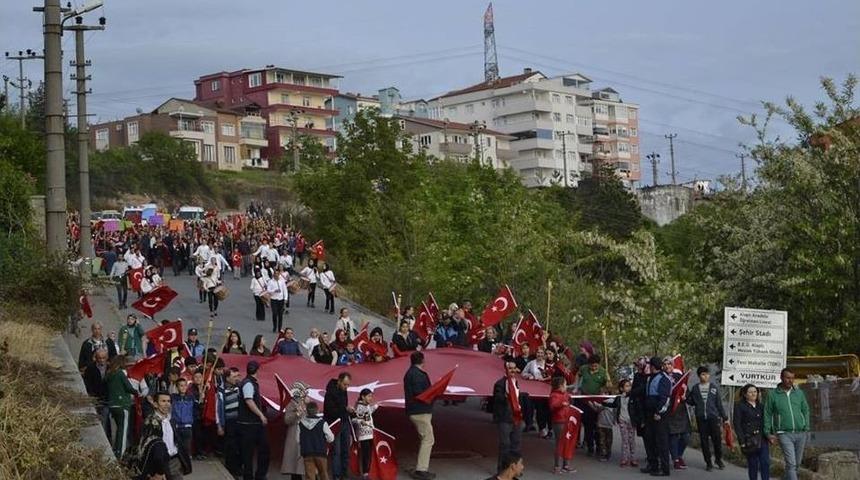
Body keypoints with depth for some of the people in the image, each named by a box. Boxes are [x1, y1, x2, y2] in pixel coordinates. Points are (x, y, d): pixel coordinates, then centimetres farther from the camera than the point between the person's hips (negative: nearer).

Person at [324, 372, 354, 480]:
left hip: (344, 423, 7)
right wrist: (345, 409, -26)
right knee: (336, 452, -8)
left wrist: (350, 411, 1)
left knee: (345, 451, 7)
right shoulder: (330, 393, -16)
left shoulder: (343, 391, 8)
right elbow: (330, 410, -22)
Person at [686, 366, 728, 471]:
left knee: (717, 439, -1)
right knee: (704, 441, 4)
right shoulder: (695, 388, 7)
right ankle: (708, 462, 14)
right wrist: (686, 394, -6)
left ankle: (718, 459, 20)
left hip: (714, 418, -1)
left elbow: (719, 403, 5)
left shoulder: (714, 387, 3)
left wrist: (725, 418, 5)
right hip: (701, 419, 1)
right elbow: (691, 402, 11)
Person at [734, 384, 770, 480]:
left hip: (762, 439, 4)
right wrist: (742, 441, -13)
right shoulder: (739, 406, -1)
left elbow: (764, 422, 20)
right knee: (753, 464, -1)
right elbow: (737, 425, -6)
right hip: (749, 440, -4)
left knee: (765, 462, -5)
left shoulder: (760, 406, 15)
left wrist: (768, 435, 7)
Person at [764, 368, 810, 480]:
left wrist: (806, 429, 5)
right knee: (791, 464, -13)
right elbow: (767, 415, 4)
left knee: (796, 463, 10)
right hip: (784, 434, -4)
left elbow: (805, 411, 14)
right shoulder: (773, 395, -1)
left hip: (800, 433, 4)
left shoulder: (799, 393, 8)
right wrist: (768, 433, -1)